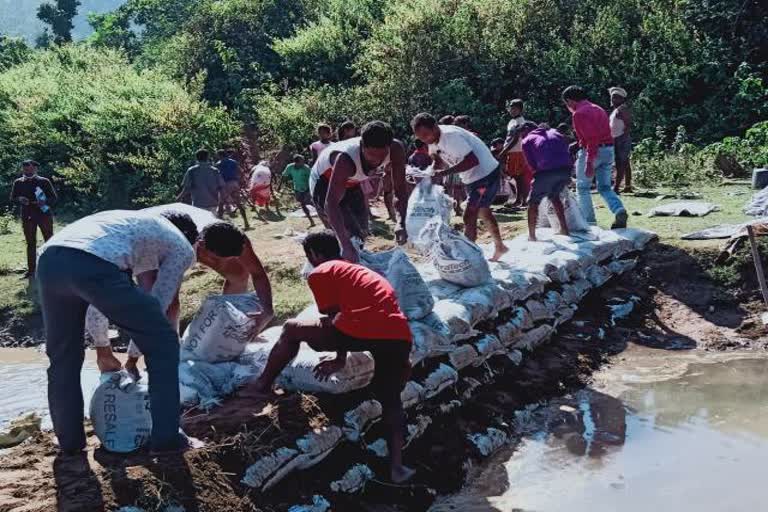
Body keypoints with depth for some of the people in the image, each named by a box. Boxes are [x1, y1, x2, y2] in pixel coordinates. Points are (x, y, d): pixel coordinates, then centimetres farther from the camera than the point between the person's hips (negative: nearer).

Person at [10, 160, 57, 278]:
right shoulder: (18, 183, 6)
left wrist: (45, 202, -21)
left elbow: (54, 197, -1)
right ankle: (31, 269, 11)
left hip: (44, 214, -2)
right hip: (27, 217, 3)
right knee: (30, 243, 6)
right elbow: (12, 199, 10)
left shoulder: (44, 181, -1)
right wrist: (20, 200, -13)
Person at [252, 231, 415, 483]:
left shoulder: (320, 273, 15)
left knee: (292, 329, 15)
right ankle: (397, 467, 17)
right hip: (400, 337, 6)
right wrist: (339, 360, 47)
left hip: (364, 330, -6)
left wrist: (341, 358, 30)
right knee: (390, 400, 24)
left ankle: (262, 385, 27)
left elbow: (334, 317, 14)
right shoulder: (360, 271, 37)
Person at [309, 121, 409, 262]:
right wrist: (345, 245, -56)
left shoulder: (396, 149, -30)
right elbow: (331, 203, -47)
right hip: (325, 182, -6)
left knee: (361, 234, 12)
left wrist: (401, 223, -41)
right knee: (350, 236, -16)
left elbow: (400, 189, -24)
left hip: (352, 183, 6)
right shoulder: (346, 159, -45)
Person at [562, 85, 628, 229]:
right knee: (605, 187, 11)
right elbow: (605, 132, 16)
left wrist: (589, 163, -23)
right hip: (609, 150, 8)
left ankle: (589, 221, 8)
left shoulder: (579, 113, -11)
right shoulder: (598, 109, 17)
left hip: (591, 152, -8)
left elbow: (592, 138, -21)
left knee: (583, 188, 8)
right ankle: (620, 210, -12)